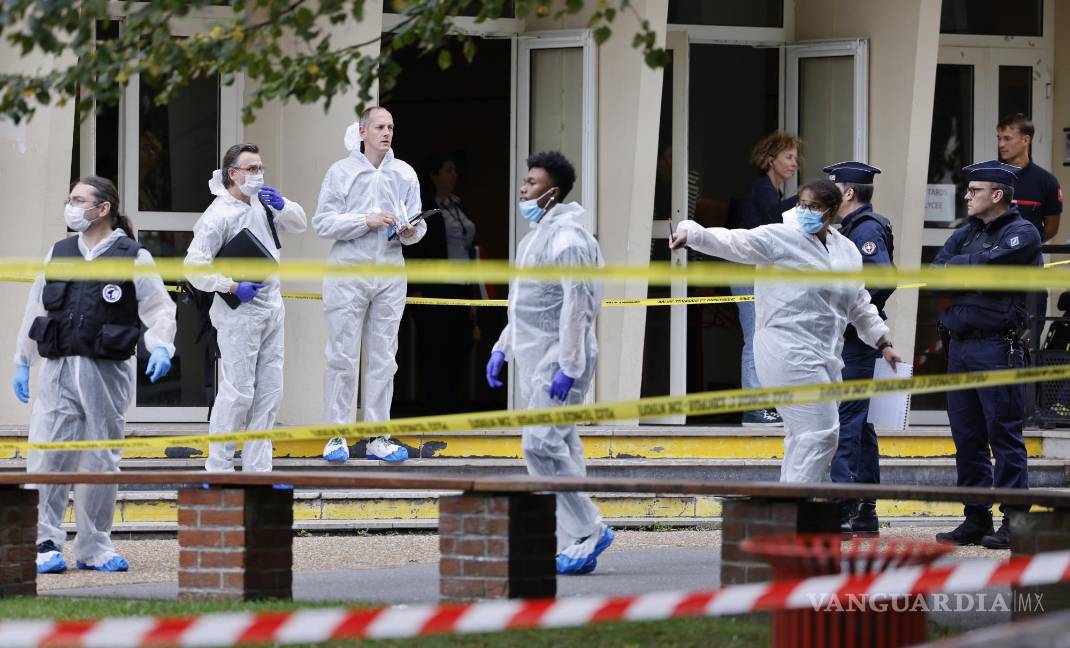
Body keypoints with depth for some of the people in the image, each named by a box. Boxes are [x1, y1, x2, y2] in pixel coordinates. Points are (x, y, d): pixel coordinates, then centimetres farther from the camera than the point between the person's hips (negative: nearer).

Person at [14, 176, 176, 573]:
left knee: (100, 463, 3)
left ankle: (94, 548, 13)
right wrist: (22, 362, 18)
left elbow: (159, 308, 2)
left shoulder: (133, 258, 2)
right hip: (57, 373, 2)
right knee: (47, 458, -7)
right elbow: (36, 309, 18)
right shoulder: (58, 254, 13)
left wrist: (161, 347, -15)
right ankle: (44, 544, -3)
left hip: (107, 374, -2)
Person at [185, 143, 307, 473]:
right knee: (238, 392, -9)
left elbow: (298, 224, 20)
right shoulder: (219, 215, -15)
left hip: (272, 307, 8)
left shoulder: (262, 202, 8)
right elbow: (194, 264, -17)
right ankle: (218, 467, 0)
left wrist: (283, 206, -1)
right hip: (240, 313, -8)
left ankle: (258, 468, 14)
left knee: (269, 392, 8)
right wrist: (232, 287, -19)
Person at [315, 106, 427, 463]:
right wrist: (367, 221, -16)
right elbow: (323, 222, -6)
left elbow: (419, 222, 9)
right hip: (348, 273, -3)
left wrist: (410, 232, -14)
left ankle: (378, 438, 10)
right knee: (343, 357, -3)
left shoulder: (405, 173, 9)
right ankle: (337, 436, 2)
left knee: (383, 359, 6)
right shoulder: (341, 172, 0)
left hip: (390, 275, 3)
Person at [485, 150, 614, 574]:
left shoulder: (567, 236, -14)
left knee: (542, 443, -17)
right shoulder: (537, 234, 18)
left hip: (560, 357, -10)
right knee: (559, 447, 8)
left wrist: (567, 365, -24)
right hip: (534, 357, 10)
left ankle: (588, 530, -10)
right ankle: (576, 547, 9)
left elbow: (576, 304, -20)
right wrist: (503, 348, 22)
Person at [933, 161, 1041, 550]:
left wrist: (954, 268, 2)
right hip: (959, 345, 8)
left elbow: (982, 265, -17)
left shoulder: (1022, 234, -4)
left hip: (997, 347, -8)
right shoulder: (965, 235, 19)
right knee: (967, 437, 8)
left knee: (1004, 434, -7)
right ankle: (976, 520, 14)